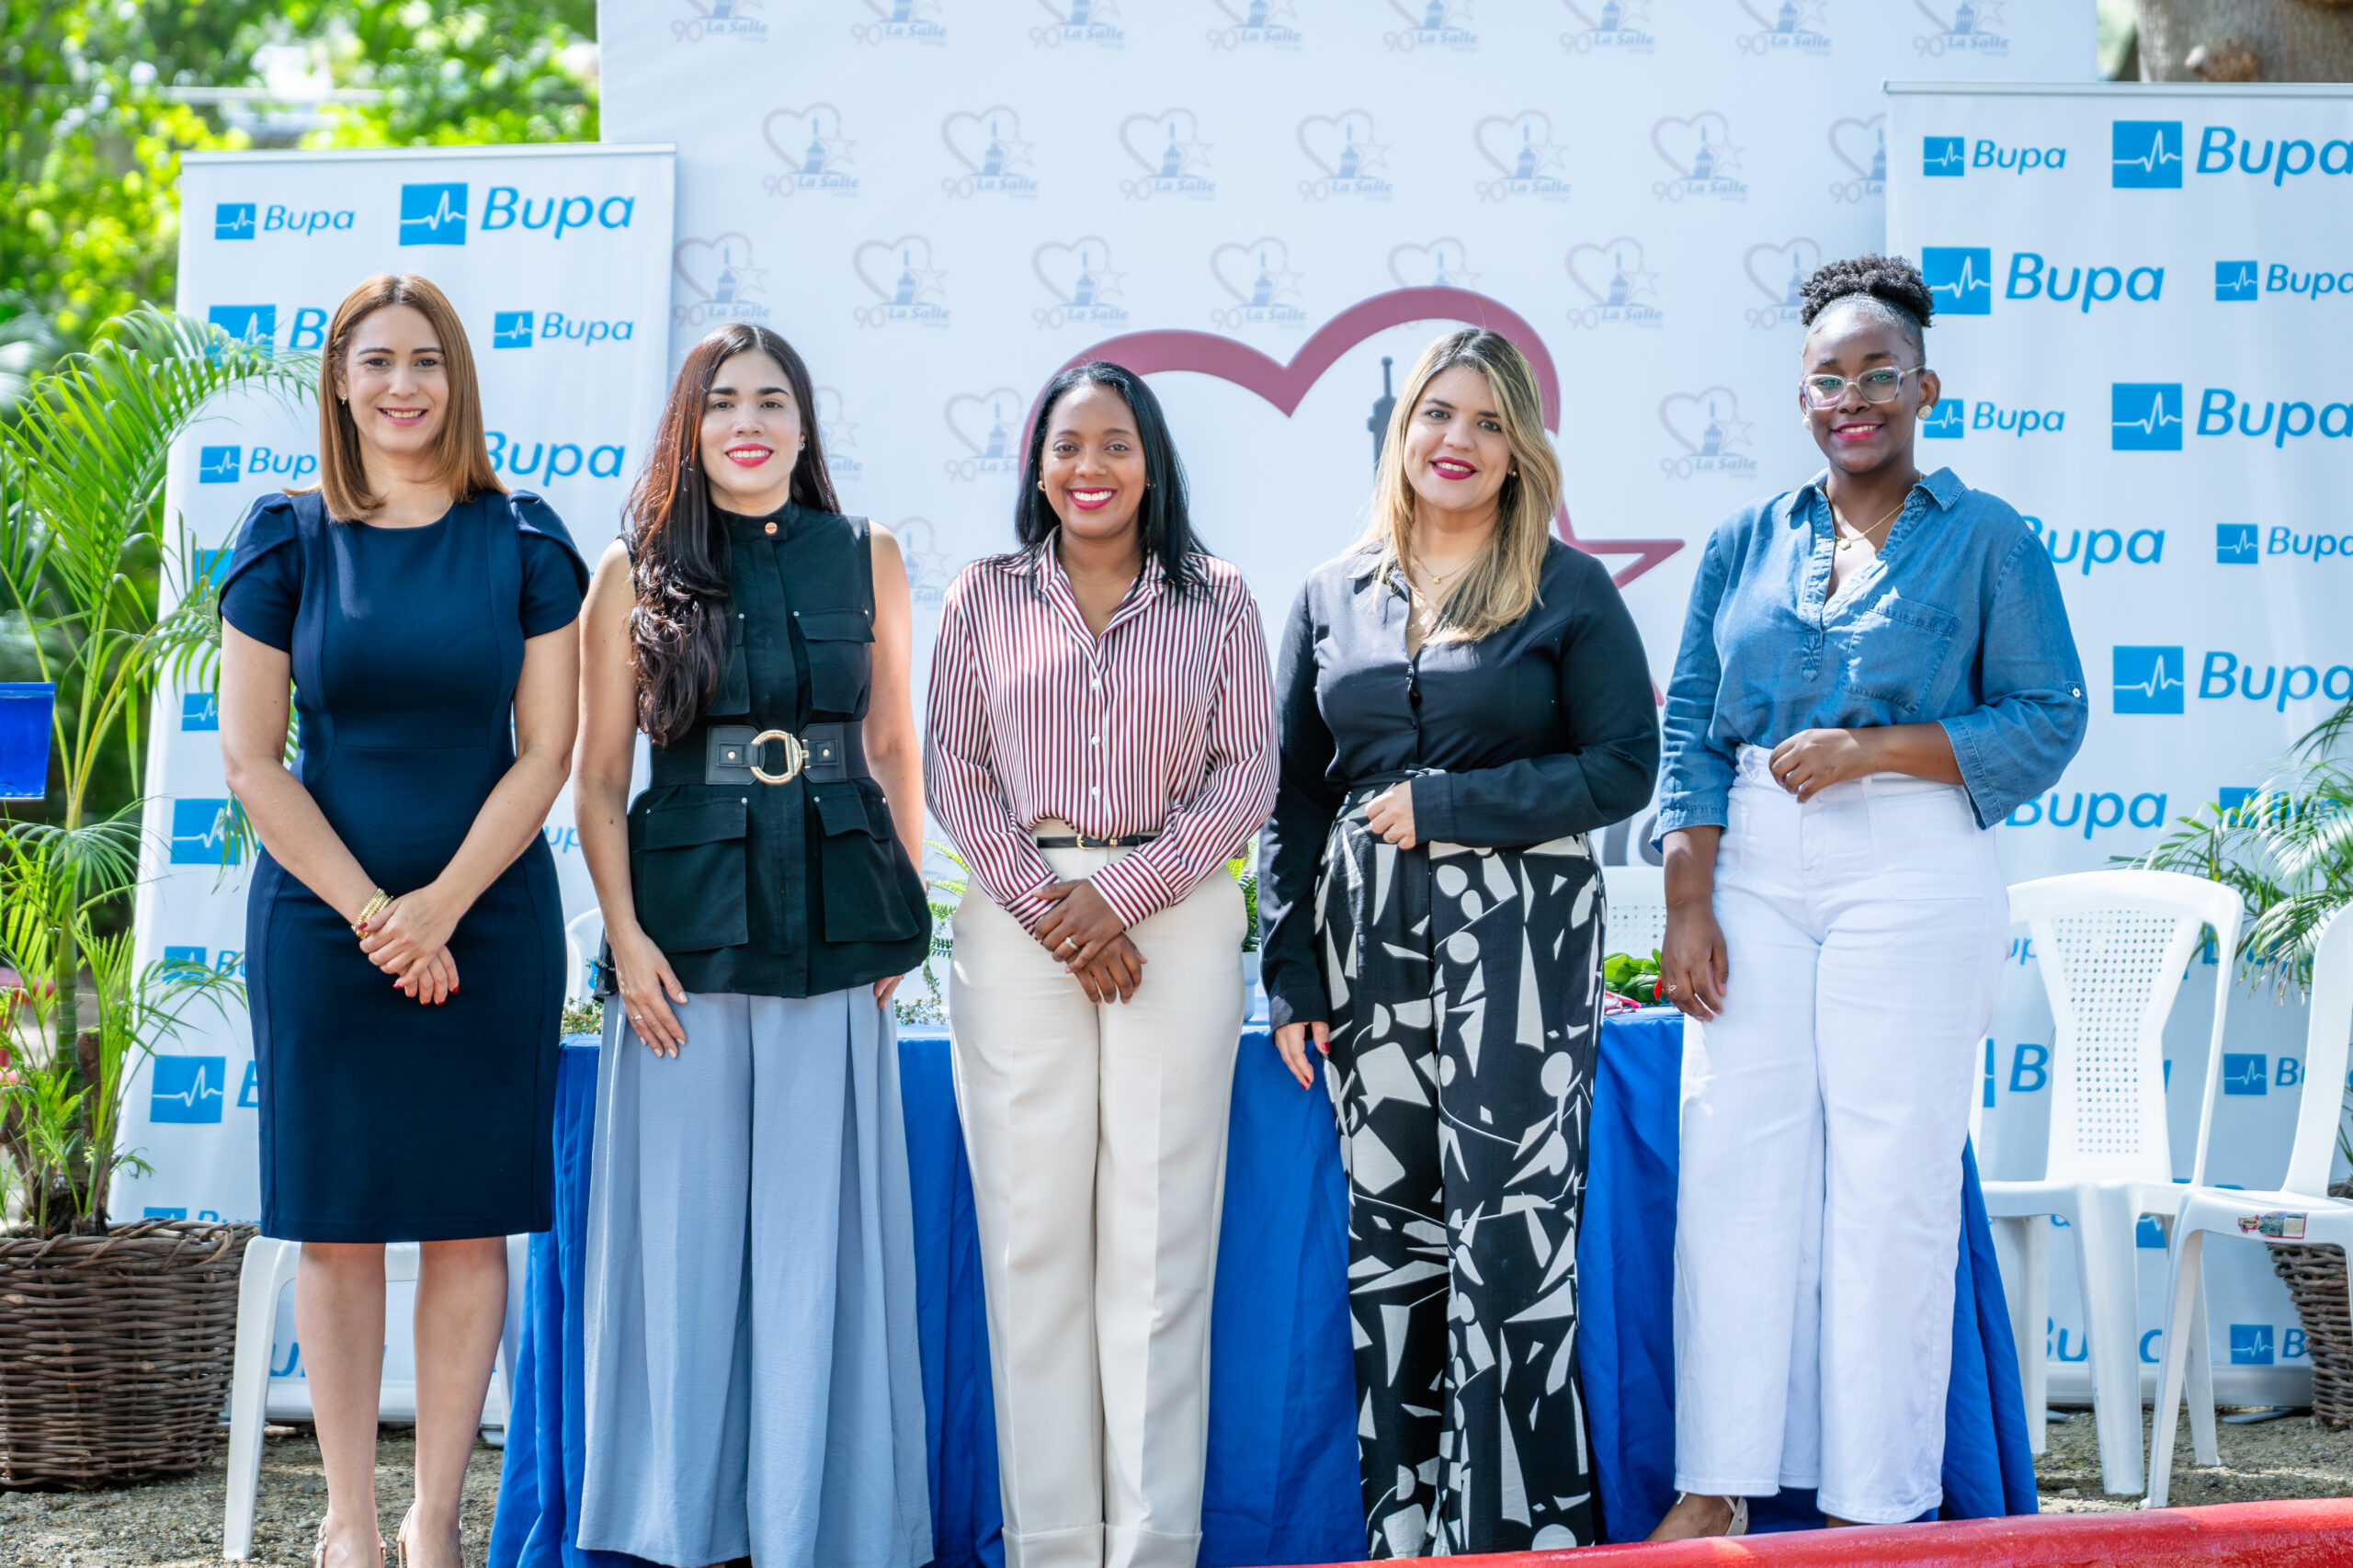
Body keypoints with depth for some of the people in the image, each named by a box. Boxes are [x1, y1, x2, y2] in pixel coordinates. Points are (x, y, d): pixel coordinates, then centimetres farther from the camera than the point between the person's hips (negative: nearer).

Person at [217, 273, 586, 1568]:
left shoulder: (521, 542, 3)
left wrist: (443, 903, -11)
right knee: (337, 1221, 3)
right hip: (319, 918, 0)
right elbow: (249, 759, -1)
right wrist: (372, 912, -9)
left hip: (490, 919, 0)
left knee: (470, 1220, 2)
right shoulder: (287, 539, 3)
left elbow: (545, 751, 0)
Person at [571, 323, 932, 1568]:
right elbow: (597, 778, 2)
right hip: (686, 932, -1)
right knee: (686, 1224, 2)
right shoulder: (635, 574, 4)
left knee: (818, 1228, 3)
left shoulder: (864, 559, 8)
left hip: (832, 936, 1)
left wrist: (902, 919, 5)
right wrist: (625, 936, -8)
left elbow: (894, 743, 11)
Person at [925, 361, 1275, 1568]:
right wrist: (1046, 904, -7)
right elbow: (954, 769, 5)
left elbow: (1247, 772, 2)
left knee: (1160, 1230, -3)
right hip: (1017, 920, 1)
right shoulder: (984, 598, 11)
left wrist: (1124, 894, -9)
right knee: (1032, 1228, -1)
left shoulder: (1214, 600, 8)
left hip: (1177, 918, -1)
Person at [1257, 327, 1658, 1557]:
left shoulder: (1570, 592, 2)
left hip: (1519, 933, -4)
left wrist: (1445, 806, -11)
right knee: (1388, 1230, 7)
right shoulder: (1334, 597, 12)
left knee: (1512, 1231, -8)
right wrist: (1289, 969, 5)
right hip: (1368, 938, 4)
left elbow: (1622, 767, -4)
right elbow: (1292, 796, 12)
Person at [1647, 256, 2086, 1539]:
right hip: (1753, 877, 3)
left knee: (1892, 1184, -3)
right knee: (1733, 1167, -1)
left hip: (1913, 875, -3)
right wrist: (1687, 904, -2)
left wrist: (1875, 748, -13)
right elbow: (1689, 728, 8)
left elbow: (2047, 721, -2)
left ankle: (1873, 1504, 5)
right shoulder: (1747, 543, 12)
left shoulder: (1987, 540, 3)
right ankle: (1715, 1491, 6)